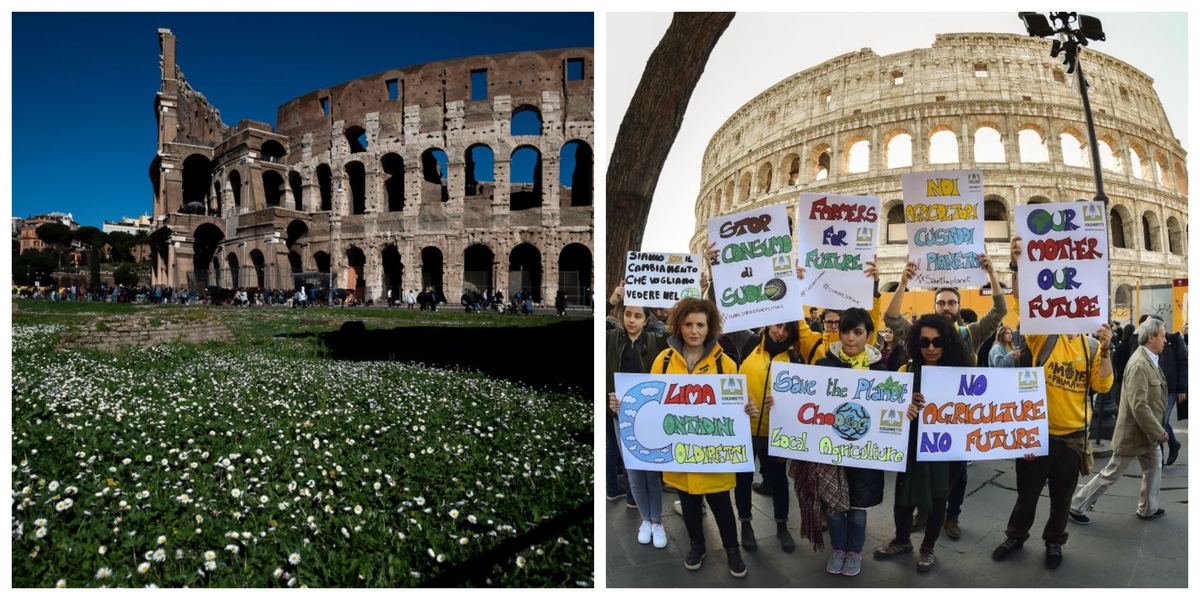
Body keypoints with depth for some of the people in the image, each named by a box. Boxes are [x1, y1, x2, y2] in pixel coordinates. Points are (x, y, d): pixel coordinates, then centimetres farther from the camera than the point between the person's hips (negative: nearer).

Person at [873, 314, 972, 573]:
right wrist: (905, 408, -27)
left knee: (937, 499, 13)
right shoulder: (907, 370, -3)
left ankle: (928, 547, 37)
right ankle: (902, 540, 36)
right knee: (903, 496, 8)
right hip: (911, 445, 1)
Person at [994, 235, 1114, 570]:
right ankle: (1016, 536, 33)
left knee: (1062, 496, 16)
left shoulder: (1091, 347, 3)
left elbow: (1102, 386, -5)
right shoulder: (1043, 336, -6)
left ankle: (1054, 542, 36)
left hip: (1072, 435, 2)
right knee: (1027, 492, 13)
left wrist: (1106, 350, -15)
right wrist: (1018, 264, -36)